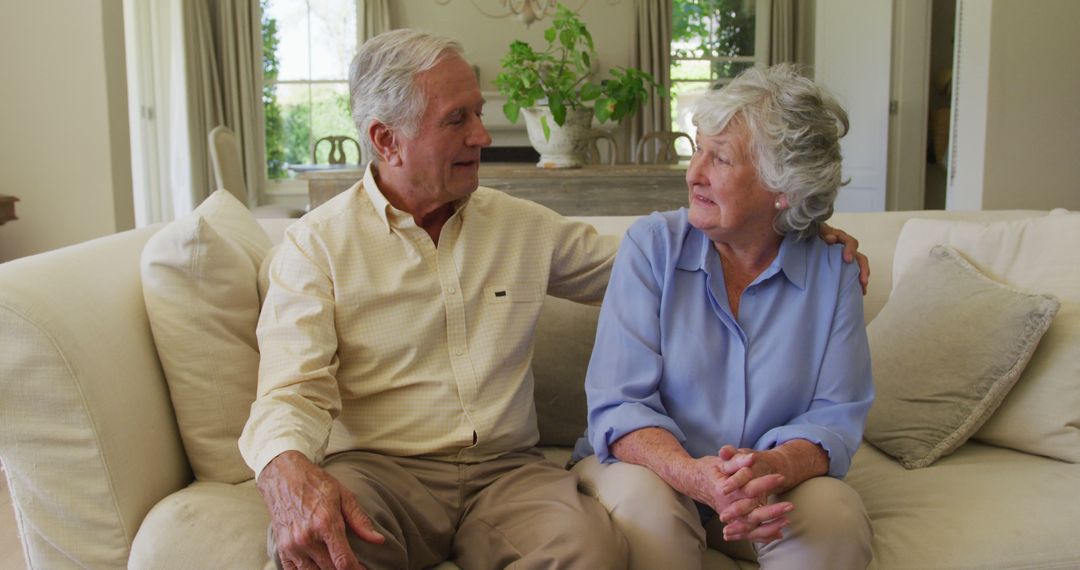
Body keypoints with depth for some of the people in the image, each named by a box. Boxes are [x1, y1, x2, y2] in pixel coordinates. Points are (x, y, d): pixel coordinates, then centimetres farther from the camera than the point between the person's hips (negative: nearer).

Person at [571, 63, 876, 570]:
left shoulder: (834, 270, -3)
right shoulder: (652, 244, -7)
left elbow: (836, 416, -6)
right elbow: (618, 404, -13)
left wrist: (772, 468, -30)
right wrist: (693, 476, -33)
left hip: (779, 481, 1)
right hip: (653, 465, -1)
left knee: (835, 513, -28)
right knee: (644, 502, -33)